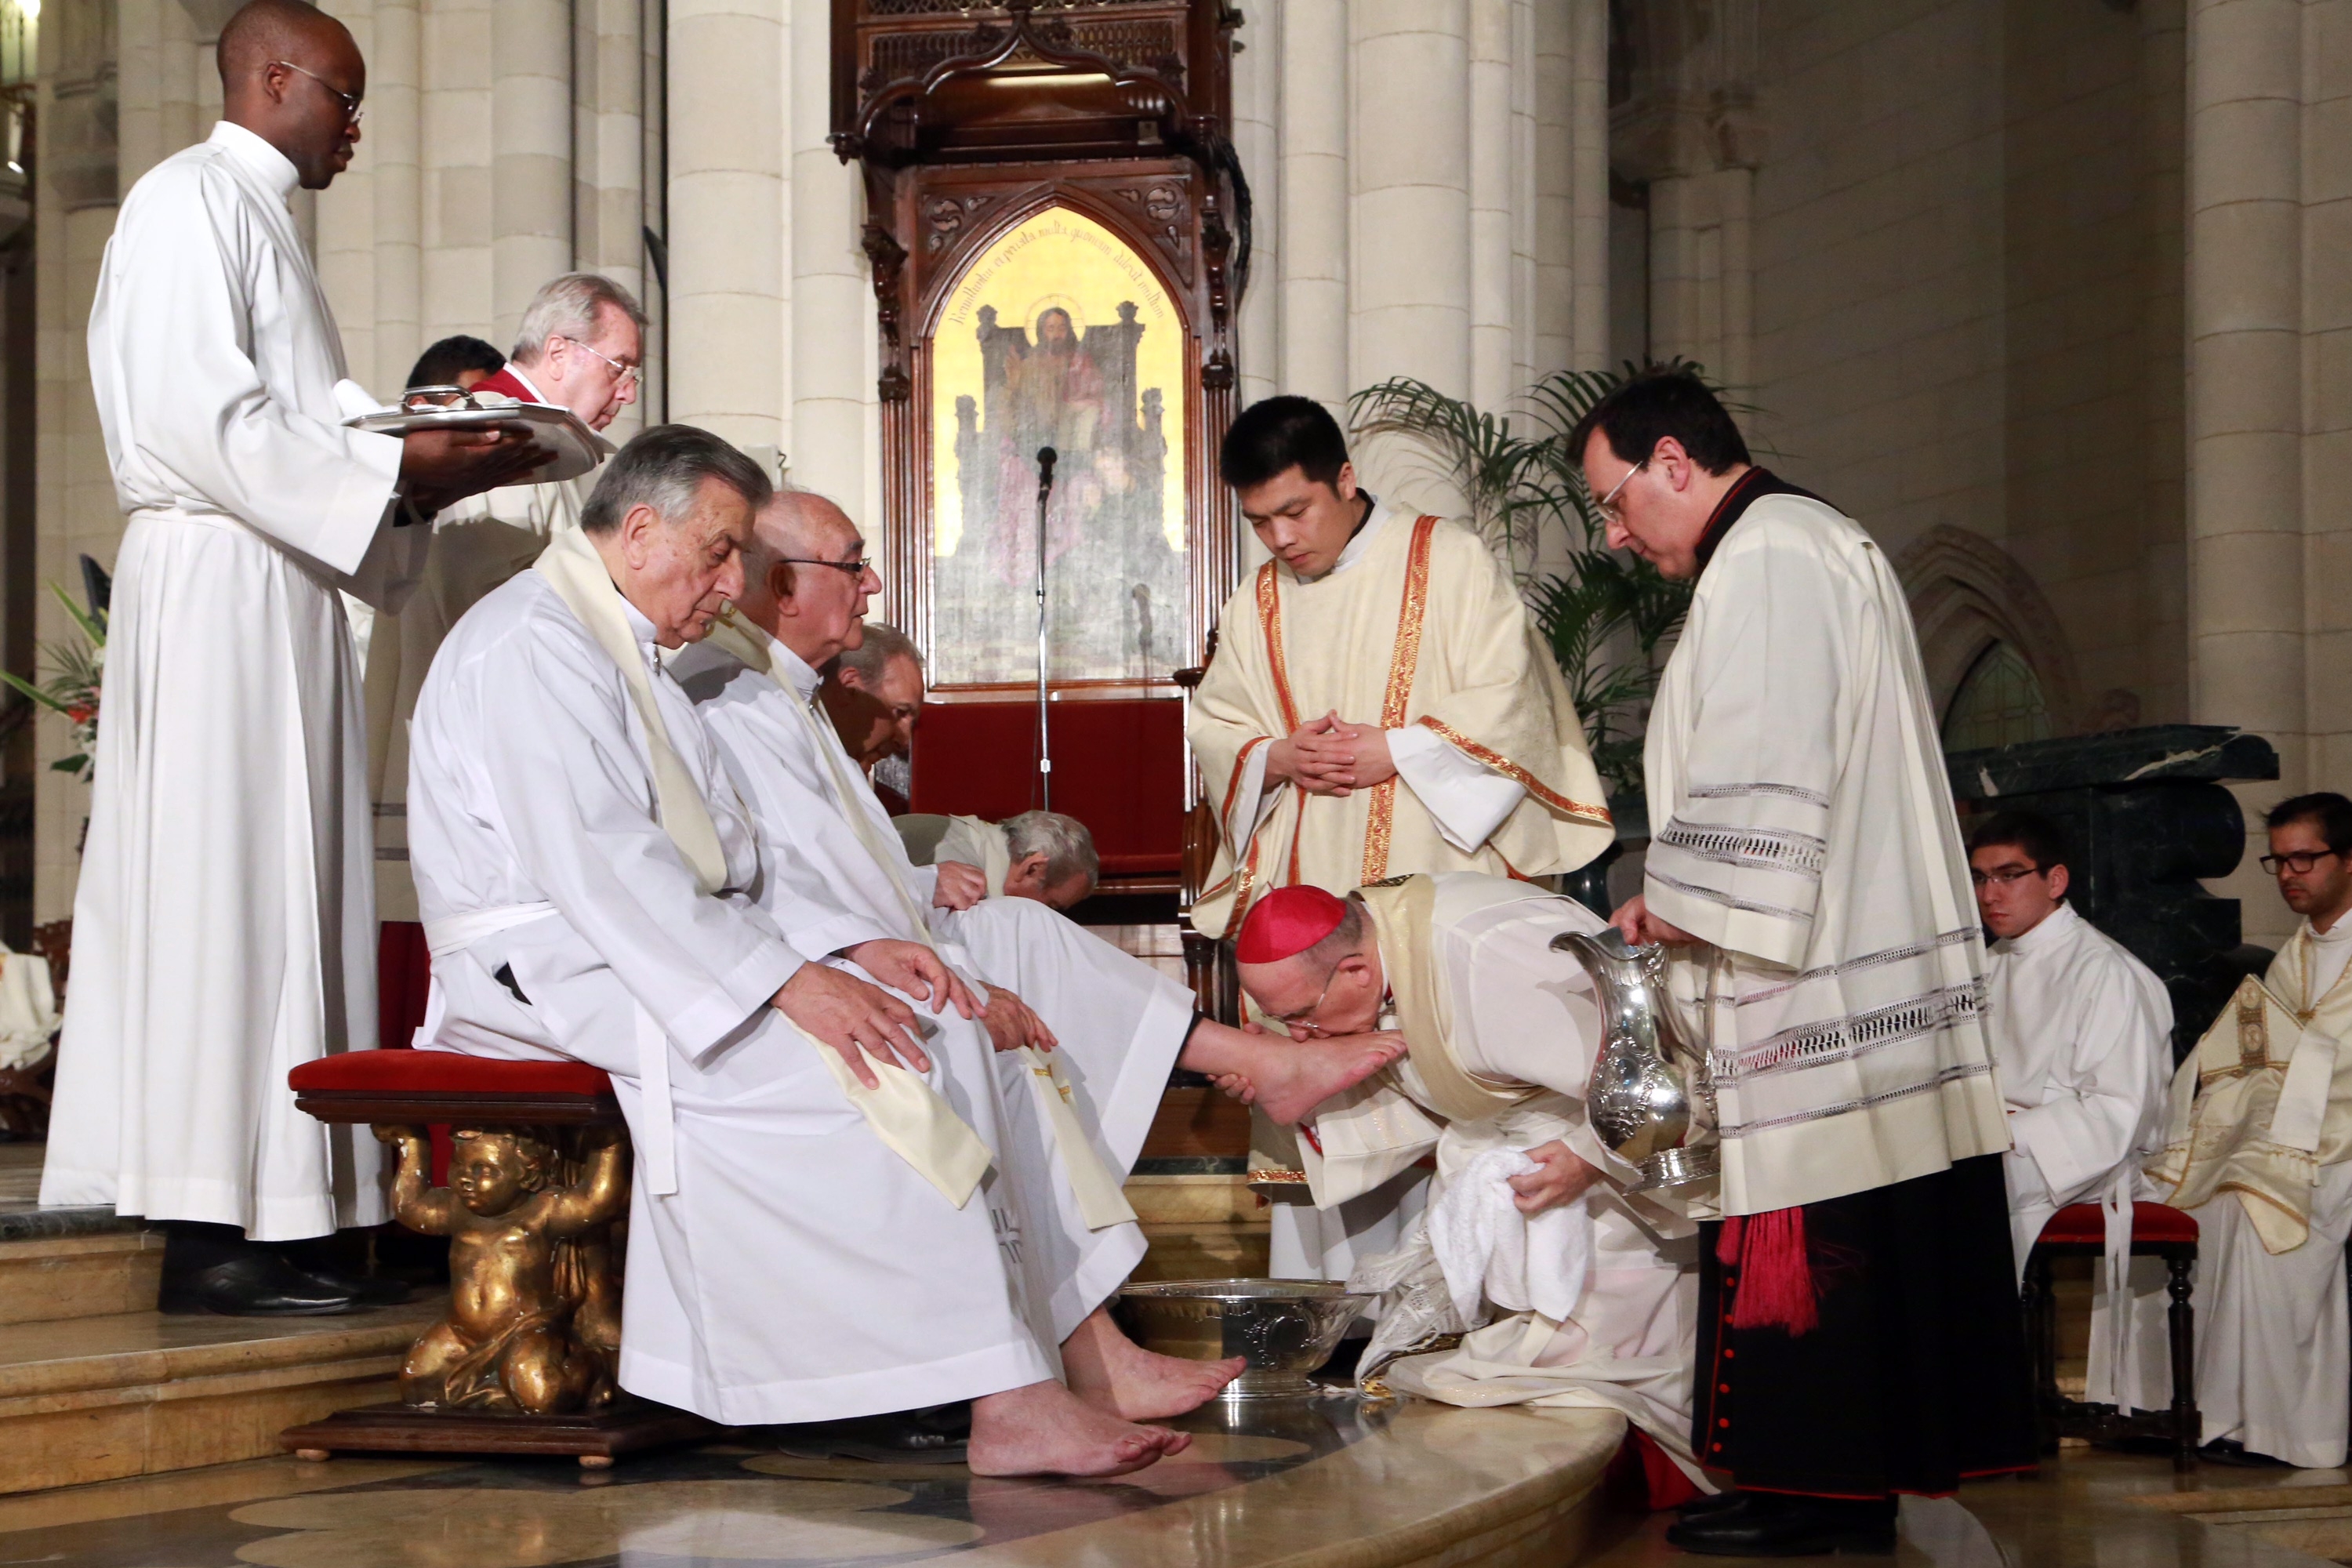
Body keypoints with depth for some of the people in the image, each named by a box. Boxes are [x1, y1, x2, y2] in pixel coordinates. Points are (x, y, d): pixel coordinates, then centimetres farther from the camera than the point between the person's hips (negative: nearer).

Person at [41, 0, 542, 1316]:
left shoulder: (263, 220, 23)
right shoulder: (192, 201, -6)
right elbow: (199, 421, -17)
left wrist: (432, 470, 9)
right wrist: (397, 467, -14)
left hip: (282, 591, 10)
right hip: (214, 582, -10)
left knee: (293, 898, 5)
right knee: (222, 891, -11)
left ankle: (278, 1215, 6)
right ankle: (210, 1234, -11)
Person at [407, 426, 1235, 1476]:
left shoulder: (635, 657, 22)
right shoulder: (531, 641, -11)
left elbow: (718, 862, 17)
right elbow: (597, 860, -23)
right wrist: (784, 980, -25)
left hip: (646, 950, 10)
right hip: (550, 969, -10)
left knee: (930, 1029, -8)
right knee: (853, 1063, -26)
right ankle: (1006, 1398, -26)